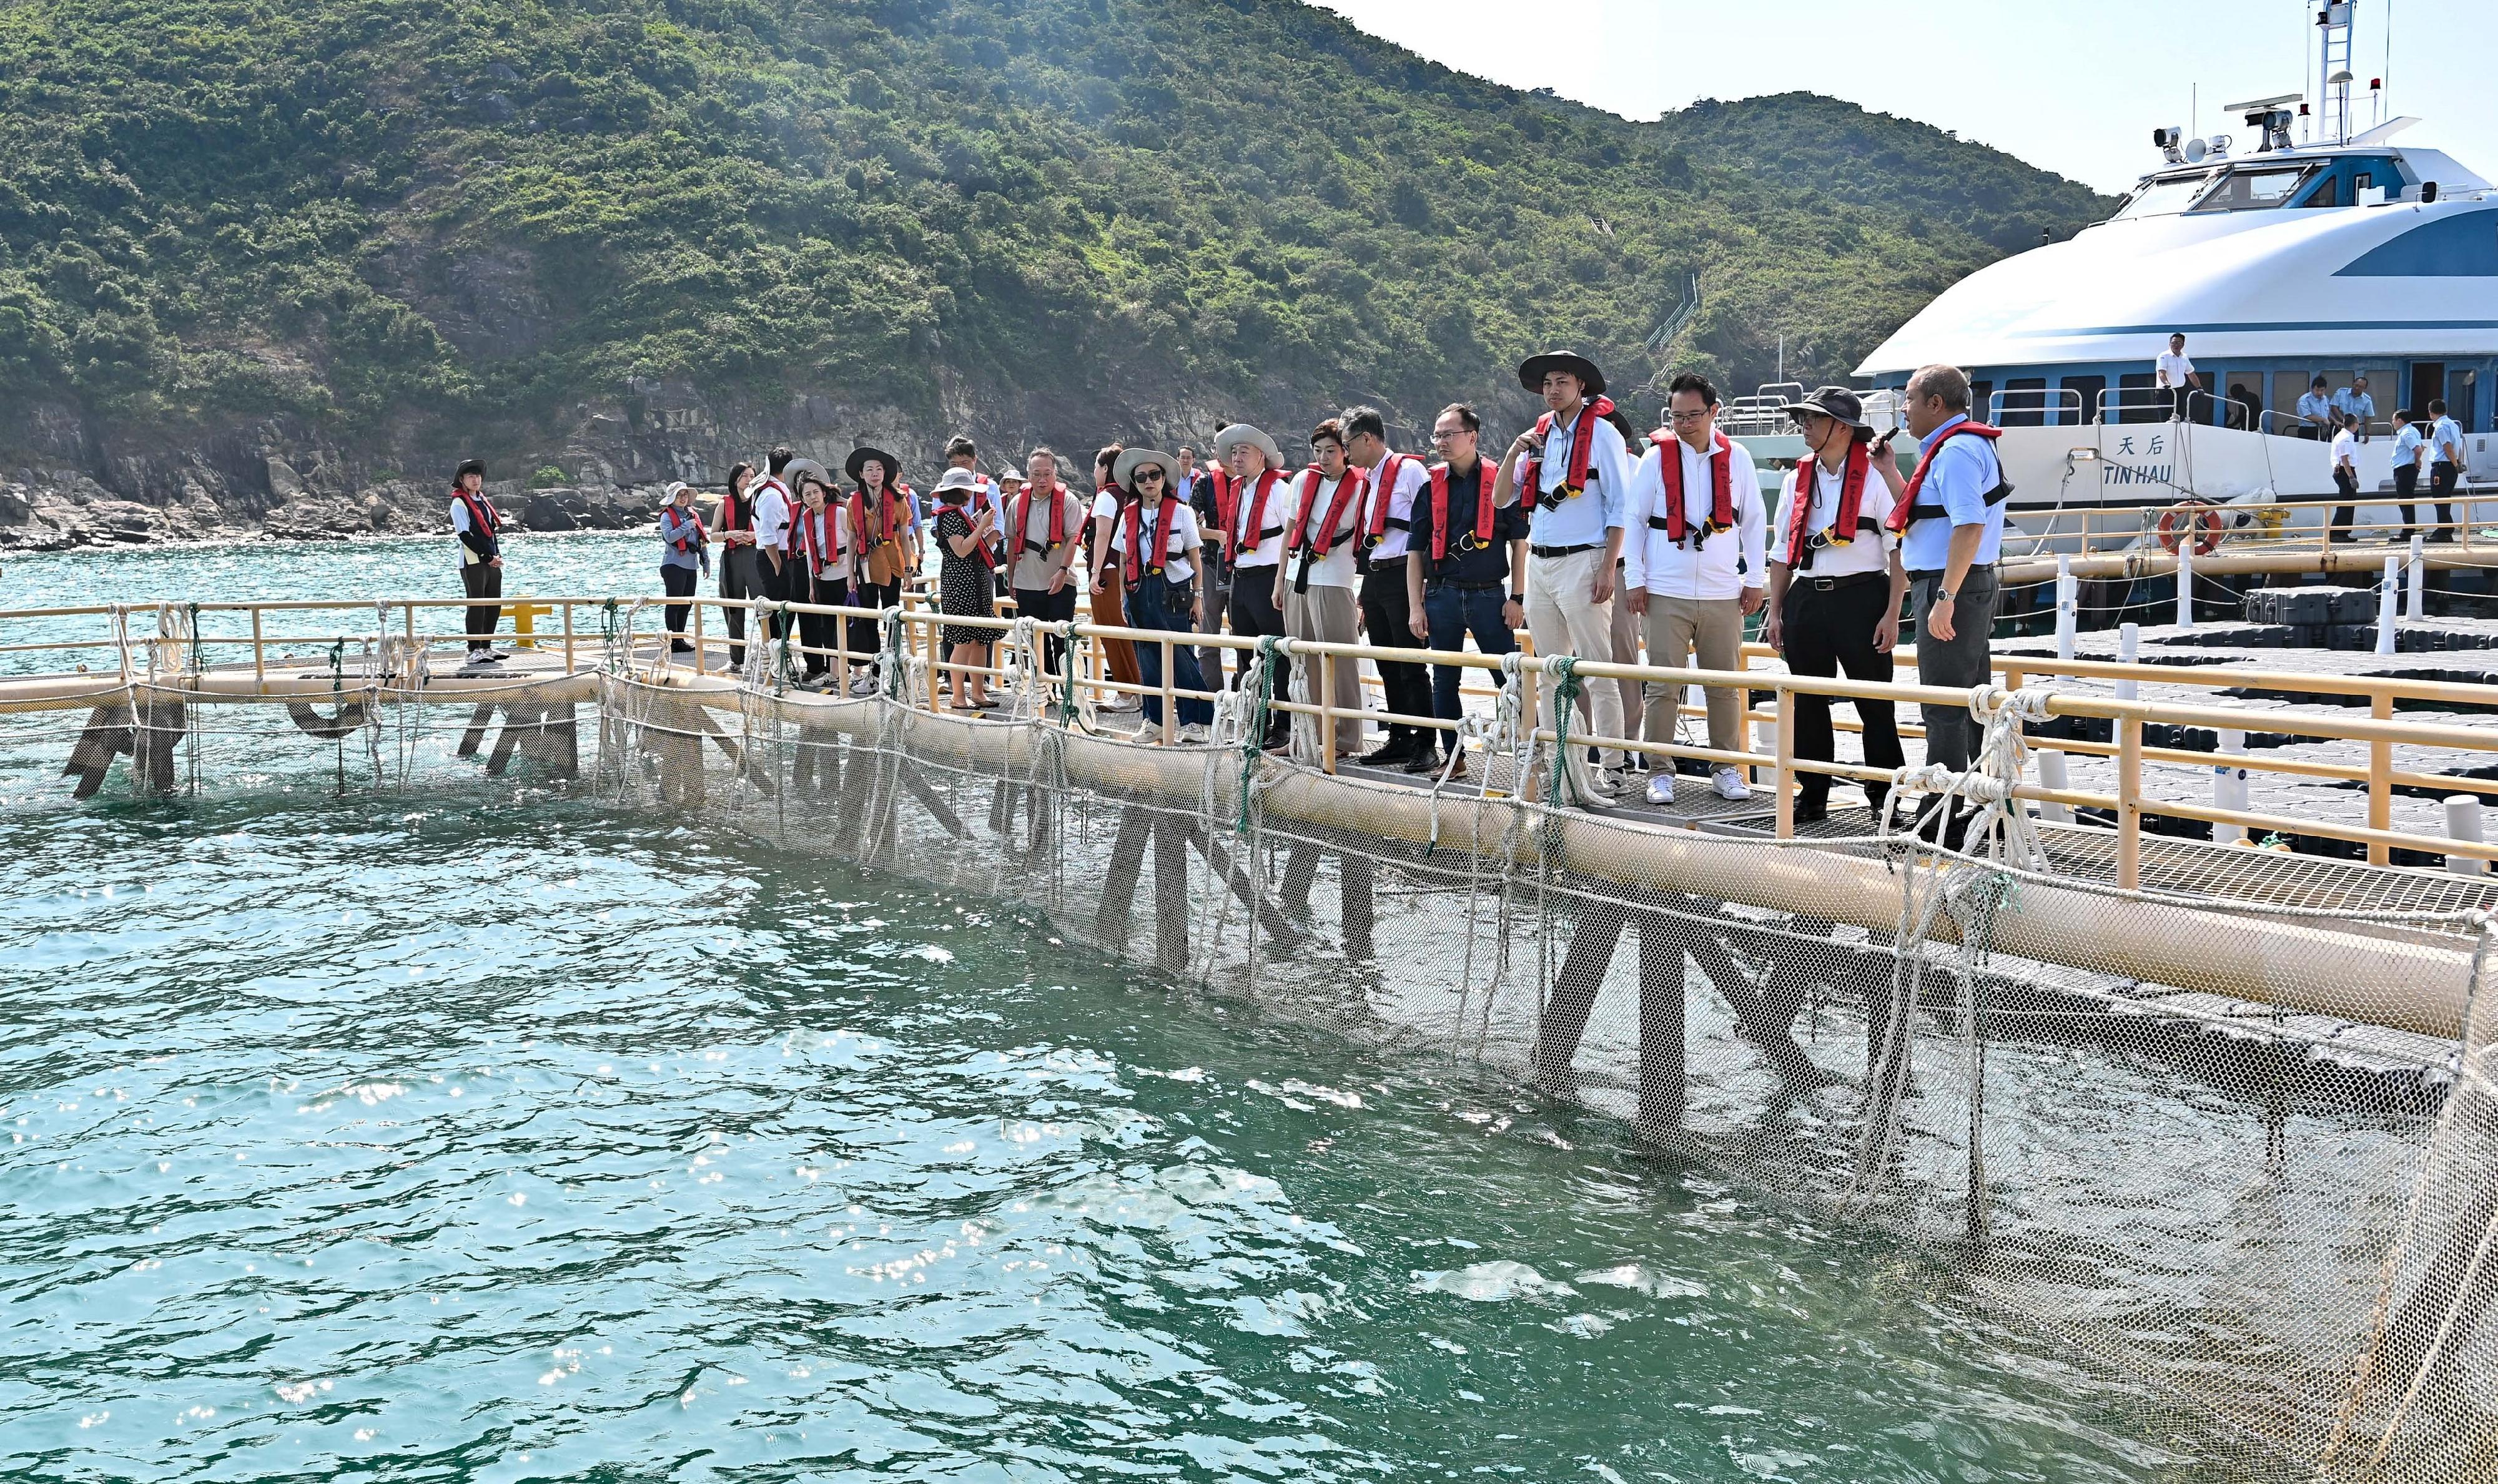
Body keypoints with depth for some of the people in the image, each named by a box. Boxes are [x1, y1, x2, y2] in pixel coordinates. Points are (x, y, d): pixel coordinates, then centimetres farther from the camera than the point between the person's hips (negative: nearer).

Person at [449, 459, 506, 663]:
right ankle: (474, 650, -3)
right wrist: (489, 557, -14)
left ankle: (486, 647, 16)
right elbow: (466, 536, -13)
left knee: (494, 604, 8)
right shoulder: (459, 503, -7)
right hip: (473, 562, -8)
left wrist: (498, 555, 5)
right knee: (477, 605, -7)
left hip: (492, 561, 8)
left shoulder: (483, 500, 17)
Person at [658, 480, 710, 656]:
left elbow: (702, 539, 18)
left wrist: (706, 562, 14)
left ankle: (680, 640, 17)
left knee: (686, 604, 9)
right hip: (674, 565, -7)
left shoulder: (694, 514, 16)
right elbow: (669, 536, -19)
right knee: (674, 603, -6)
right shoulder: (667, 516, -3)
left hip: (691, 566, 7)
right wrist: (687, 526, -16)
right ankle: (673, 642, -4)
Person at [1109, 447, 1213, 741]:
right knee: (1148, 656, 8)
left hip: (1174, 591, -4)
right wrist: (1124, 597, 13)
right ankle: (1155, 718, 18)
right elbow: (1124, 559, 16)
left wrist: (1197, 595, -2)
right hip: (1140, 593, 4)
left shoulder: (1181, 511, 0)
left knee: (1182, 656, -6)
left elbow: (1194, 557, 1)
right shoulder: (1129, 515, 10)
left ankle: (1195, 721, -1)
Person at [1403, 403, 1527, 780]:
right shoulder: (1431, 487, 9)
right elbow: (1416, 551, 9)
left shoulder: (1499, 481, 1)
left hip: (1489, 594, -3)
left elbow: (1520, 542, 2)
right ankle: (1454, 758, 16)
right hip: (1441, 595, 3)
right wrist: (1415, 607, 2)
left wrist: (1516, 597, -4)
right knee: (1445, 681, 7)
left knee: (1512, 678, -4)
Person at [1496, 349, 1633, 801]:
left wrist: (1607, 569, -14)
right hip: (1538, 563, 7)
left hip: (1582, 562, -7)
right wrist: (1514, 454, -1)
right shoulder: (1538, 436, 14)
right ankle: (1561, 763, 16)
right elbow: (1500, 499, 15)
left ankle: (1610, 768, -3)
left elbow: (1620, 507, -7)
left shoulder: (1602, 434, -4)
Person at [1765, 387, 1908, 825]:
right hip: (1806, 598, 5)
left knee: (1874, 704, 0)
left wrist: (1892, 615, -12)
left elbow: (1900, 550, -6)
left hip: (1861, 596, -5)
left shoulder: (1876, 477, -3)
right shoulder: (1798, 480, 13)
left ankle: (1887, 799, 9)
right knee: (1807, 704, 8)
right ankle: (1813, 797, 17)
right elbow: (1782, 551, 17)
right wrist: (1775, 613, 11)